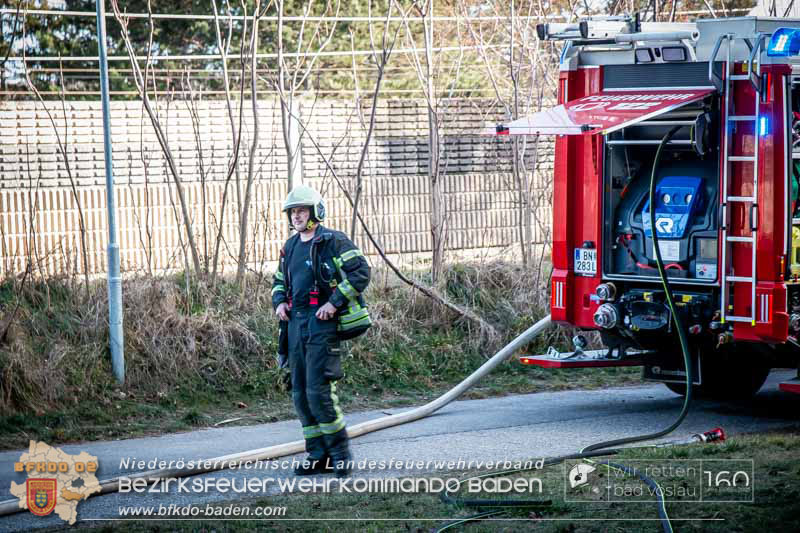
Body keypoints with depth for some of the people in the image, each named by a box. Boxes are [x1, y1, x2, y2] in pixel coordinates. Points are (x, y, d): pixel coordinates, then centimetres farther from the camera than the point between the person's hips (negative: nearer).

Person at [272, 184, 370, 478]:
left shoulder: (333, 241, -6)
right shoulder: (290, 247, 17)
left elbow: (361, 272, -14)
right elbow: (279, 280, 30)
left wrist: (334, 302, -19)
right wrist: (279, 302, 9)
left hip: (323, 322, -8)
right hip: (297, 322, 8)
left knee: (318, 391, -14)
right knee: (301, 394, 7)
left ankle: (340, 452, 0)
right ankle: (317, 456, 13)